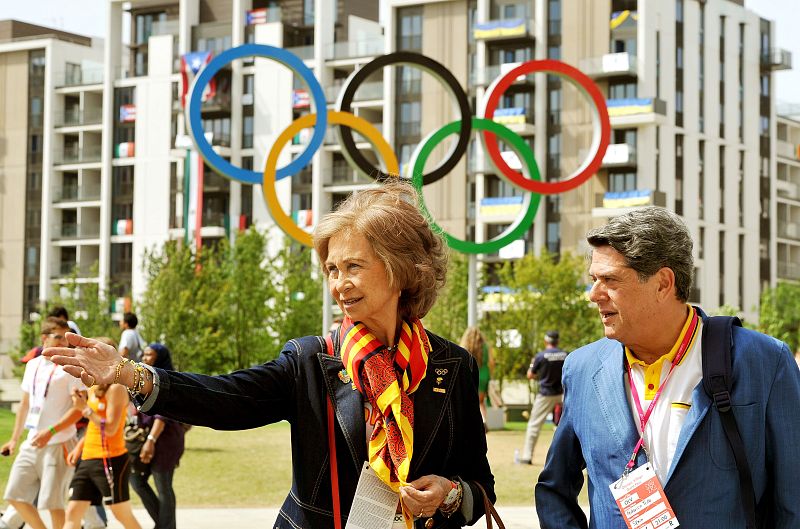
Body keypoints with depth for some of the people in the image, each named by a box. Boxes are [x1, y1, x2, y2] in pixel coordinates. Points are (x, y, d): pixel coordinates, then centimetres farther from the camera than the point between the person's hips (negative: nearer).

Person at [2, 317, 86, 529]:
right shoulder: (33, 365, 12)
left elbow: (79, 407, -14)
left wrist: (50, 432, -22)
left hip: (58, 445, -7)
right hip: (32, 444, 7)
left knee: (52, 502, -6)